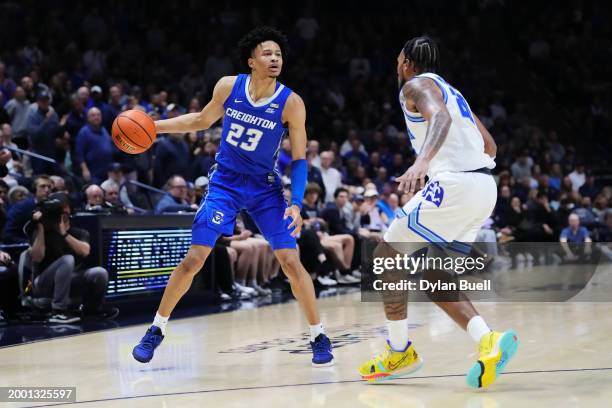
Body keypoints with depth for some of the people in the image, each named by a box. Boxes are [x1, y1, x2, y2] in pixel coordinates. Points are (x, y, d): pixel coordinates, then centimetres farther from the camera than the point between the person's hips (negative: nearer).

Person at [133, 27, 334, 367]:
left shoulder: (291, 103, -15)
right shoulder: (228, 87, -9)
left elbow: (299, 159, -9)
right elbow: (203, 120, 10)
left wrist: (296, 203, -21)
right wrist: (154, 126, 4)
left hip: (265, 188, -1)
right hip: (225, 183, 1)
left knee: (291, 261, -9)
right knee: (193, 260, -4)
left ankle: (319, 336, 6)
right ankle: (157, 329, 12)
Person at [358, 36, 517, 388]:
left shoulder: (417, 85, 1)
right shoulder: (451, 92, 27)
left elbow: (440, 117, -23)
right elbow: (490, 146, 29)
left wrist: (422, 162, -38)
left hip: (453, 184, -9)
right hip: (484, 187, 9)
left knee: (385, 256, 4)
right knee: (433, 276, 13)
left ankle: (400, 352, 8)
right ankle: (489, 341, -8)